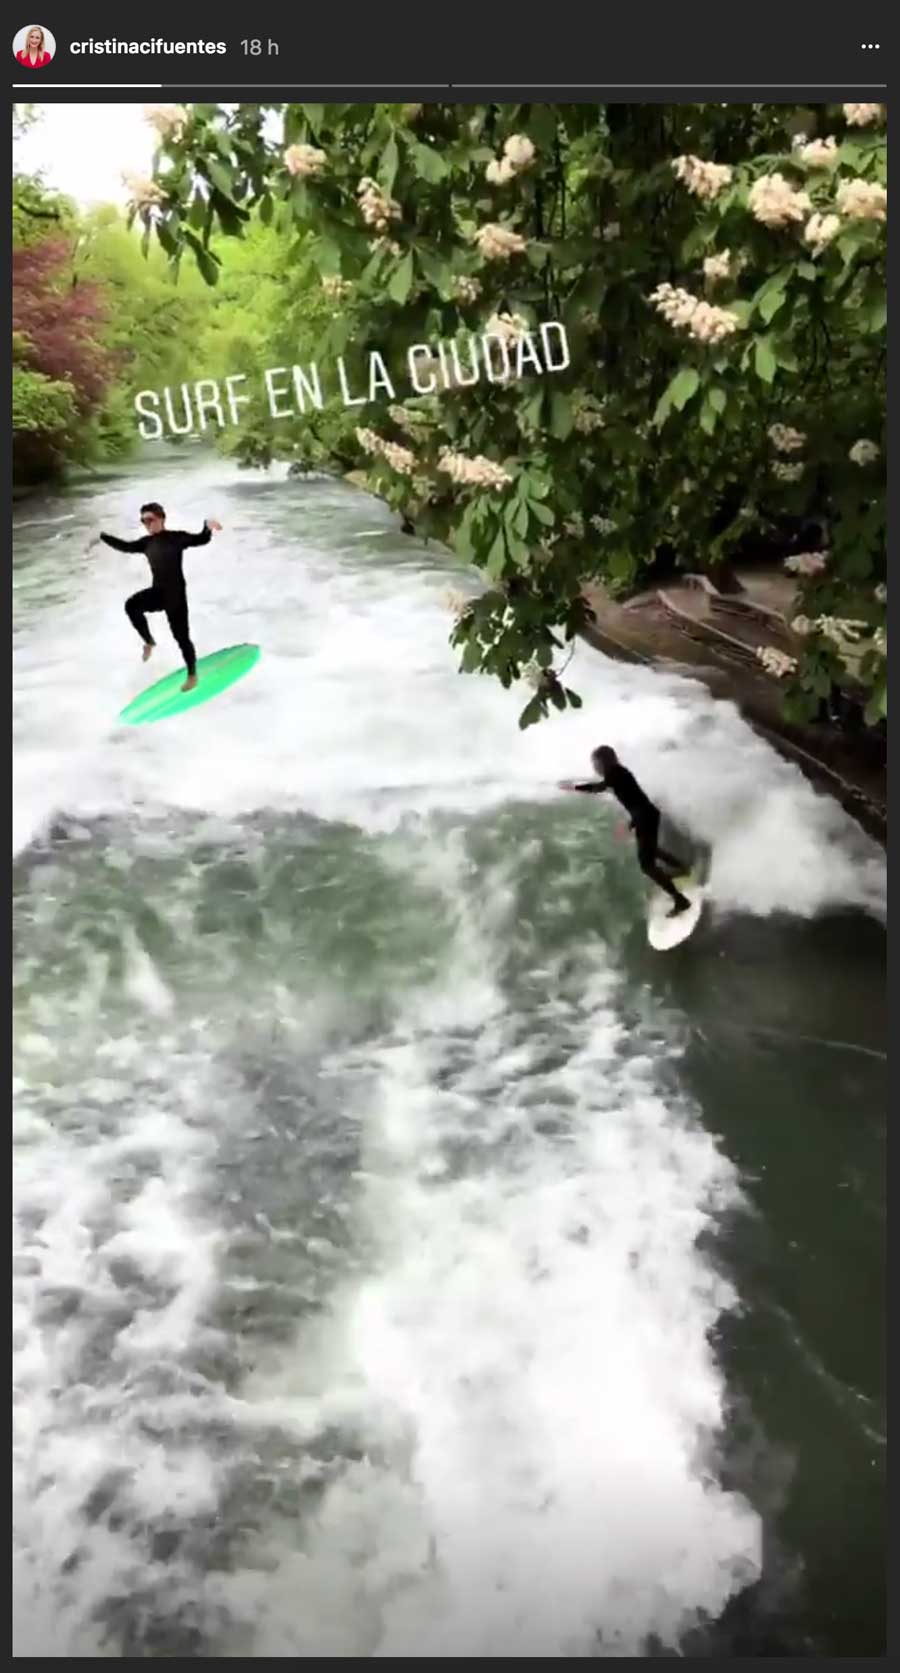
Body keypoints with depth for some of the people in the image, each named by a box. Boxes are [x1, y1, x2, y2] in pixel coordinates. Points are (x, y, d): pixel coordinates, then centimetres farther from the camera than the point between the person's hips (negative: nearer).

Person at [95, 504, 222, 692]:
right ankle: (149, 641, -3)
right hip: (158, 592, 5)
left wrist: (208, 526, -42)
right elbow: (126, 546, 18)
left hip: (176, 594, -5)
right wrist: (102, 536, 14)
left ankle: (192, 676, 18)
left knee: (181, 636, 0)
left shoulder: (176, 537, -10)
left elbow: (201, 540, -21)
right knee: (131, 605, -24)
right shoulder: (147, 542, 6)